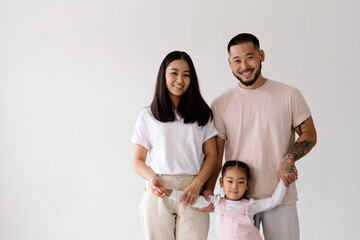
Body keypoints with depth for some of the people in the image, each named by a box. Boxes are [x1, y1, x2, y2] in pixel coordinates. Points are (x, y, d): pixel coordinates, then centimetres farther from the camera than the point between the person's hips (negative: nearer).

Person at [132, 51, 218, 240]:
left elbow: (211, 155, 6)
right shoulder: (148, 116, 9)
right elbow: (138, 161, 7)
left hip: (192, 193, 0)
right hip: (158, 193, 0)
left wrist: (197, 184, -10)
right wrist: (152, 178, -13)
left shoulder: (202, 114, 11)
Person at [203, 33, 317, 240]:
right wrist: (208, 189, -11)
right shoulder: (221, 105, 3)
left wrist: (289, 158, -14)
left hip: (281, 197, 0)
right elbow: (215, 153, 2)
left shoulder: (289, 95, 1)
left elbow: (309, 134, 5)